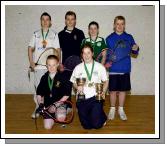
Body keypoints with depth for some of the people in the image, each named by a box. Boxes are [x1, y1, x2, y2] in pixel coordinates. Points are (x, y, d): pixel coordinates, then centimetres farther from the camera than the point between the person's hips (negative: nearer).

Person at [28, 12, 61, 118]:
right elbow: (30, 48, 10)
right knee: (38, 87, 4)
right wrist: (31, 62, -2)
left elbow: (58, 50, 3)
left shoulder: (54, 34, 6)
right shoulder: (36, 34, 11)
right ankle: (38, 108, 15)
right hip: (38, 65, 1)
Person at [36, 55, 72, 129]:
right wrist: (40, 102, -5)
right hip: (48, 104, 4)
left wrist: (56, 104, -15)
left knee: (60, 118, -33)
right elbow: (39, 92, 11)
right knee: (47, 127, -2)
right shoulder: (44, 78, 2)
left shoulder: (62, 77, -10)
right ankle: (53, 117, 30)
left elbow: (67, 94, -10)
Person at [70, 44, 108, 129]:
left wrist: (103, 92, -8)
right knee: (87, 126, -2)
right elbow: (74, 83, 12)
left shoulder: (100, 67, 3)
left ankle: (102, 116, 23)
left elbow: (105, 81, 9)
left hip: (95, 97, -1)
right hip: (82, 98, 2)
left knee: (97, 124, -12)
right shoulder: (78, 68, 6)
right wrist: (77, 87, -11)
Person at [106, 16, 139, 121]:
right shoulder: (109, 38, 0)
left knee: (123, 90, 10)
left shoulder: (129, 37, 3)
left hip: (125, 69, 1)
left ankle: (121, 109, 26)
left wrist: (136, 48, -14)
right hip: (113, 69, -1)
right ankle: (112, 109, 25)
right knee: (113, 90, 6)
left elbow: (135, 52, 7)